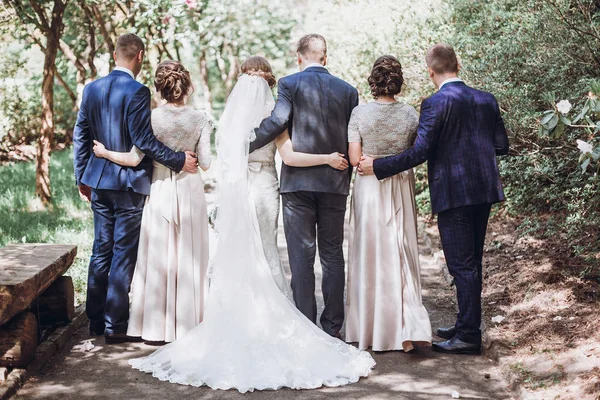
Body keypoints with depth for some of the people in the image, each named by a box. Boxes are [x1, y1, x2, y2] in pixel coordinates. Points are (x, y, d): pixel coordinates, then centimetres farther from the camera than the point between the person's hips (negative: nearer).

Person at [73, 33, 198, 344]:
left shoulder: (91, 89, 6)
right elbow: (144, 140, -19)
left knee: (101, 250, 15)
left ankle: (96, 319, 21)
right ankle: (114, 325, 4)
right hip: (129, 183, -6)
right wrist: (178, 161, -9)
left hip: (98, 182, 7)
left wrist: (81, 177, 18)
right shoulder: (137, 92, -15)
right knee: (124, 254, 1)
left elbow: (80, 136, 10)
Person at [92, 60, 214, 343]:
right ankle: (187, 322, 14)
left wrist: (104, 152, 3)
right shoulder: (200, 119, -4)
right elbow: (205, 163, -3)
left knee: (158, 257, 6)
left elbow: (134, 159, -12)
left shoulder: (152, 118, -8)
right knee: (188, 257, 8)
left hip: (160, 190, -1)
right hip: (190, 190, 1)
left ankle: (157, 325, 10)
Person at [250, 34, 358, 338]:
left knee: (301, 255, 2)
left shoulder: (290, 84, -4)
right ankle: (332, 327, 13)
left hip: (298, 181, -3)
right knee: (332, 254, 10)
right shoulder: (348, 90, 6)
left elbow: (276, 122, -16)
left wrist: (245, 147, -5)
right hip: (335, 182, 3)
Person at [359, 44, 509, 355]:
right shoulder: (487, 100, 8)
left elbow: (420, 152, -16)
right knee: (472, 262, 16)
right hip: (484, 190, 7)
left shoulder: (435, 104, -12)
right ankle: (467, 326, 27)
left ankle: (468, 336, 1)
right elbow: (502, 146, 9)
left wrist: (377, 166, -8)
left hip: (453, 193, -7)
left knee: (462, 265, -2)